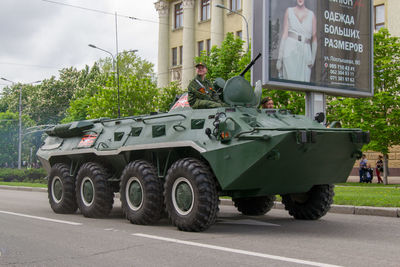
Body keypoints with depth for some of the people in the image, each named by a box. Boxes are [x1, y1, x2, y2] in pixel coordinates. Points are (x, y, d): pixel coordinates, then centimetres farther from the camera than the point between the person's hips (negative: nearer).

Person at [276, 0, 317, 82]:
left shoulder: (311, 15, 10)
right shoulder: (289, 11, 9)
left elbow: (314, 38, 8)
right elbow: (285, 34, 5)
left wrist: (313, 58, -4)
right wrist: (280, 57, -1)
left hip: (305, 51, 1)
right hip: (290, 50, -1)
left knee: (303, 82, -3)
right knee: (291, 79, -9)